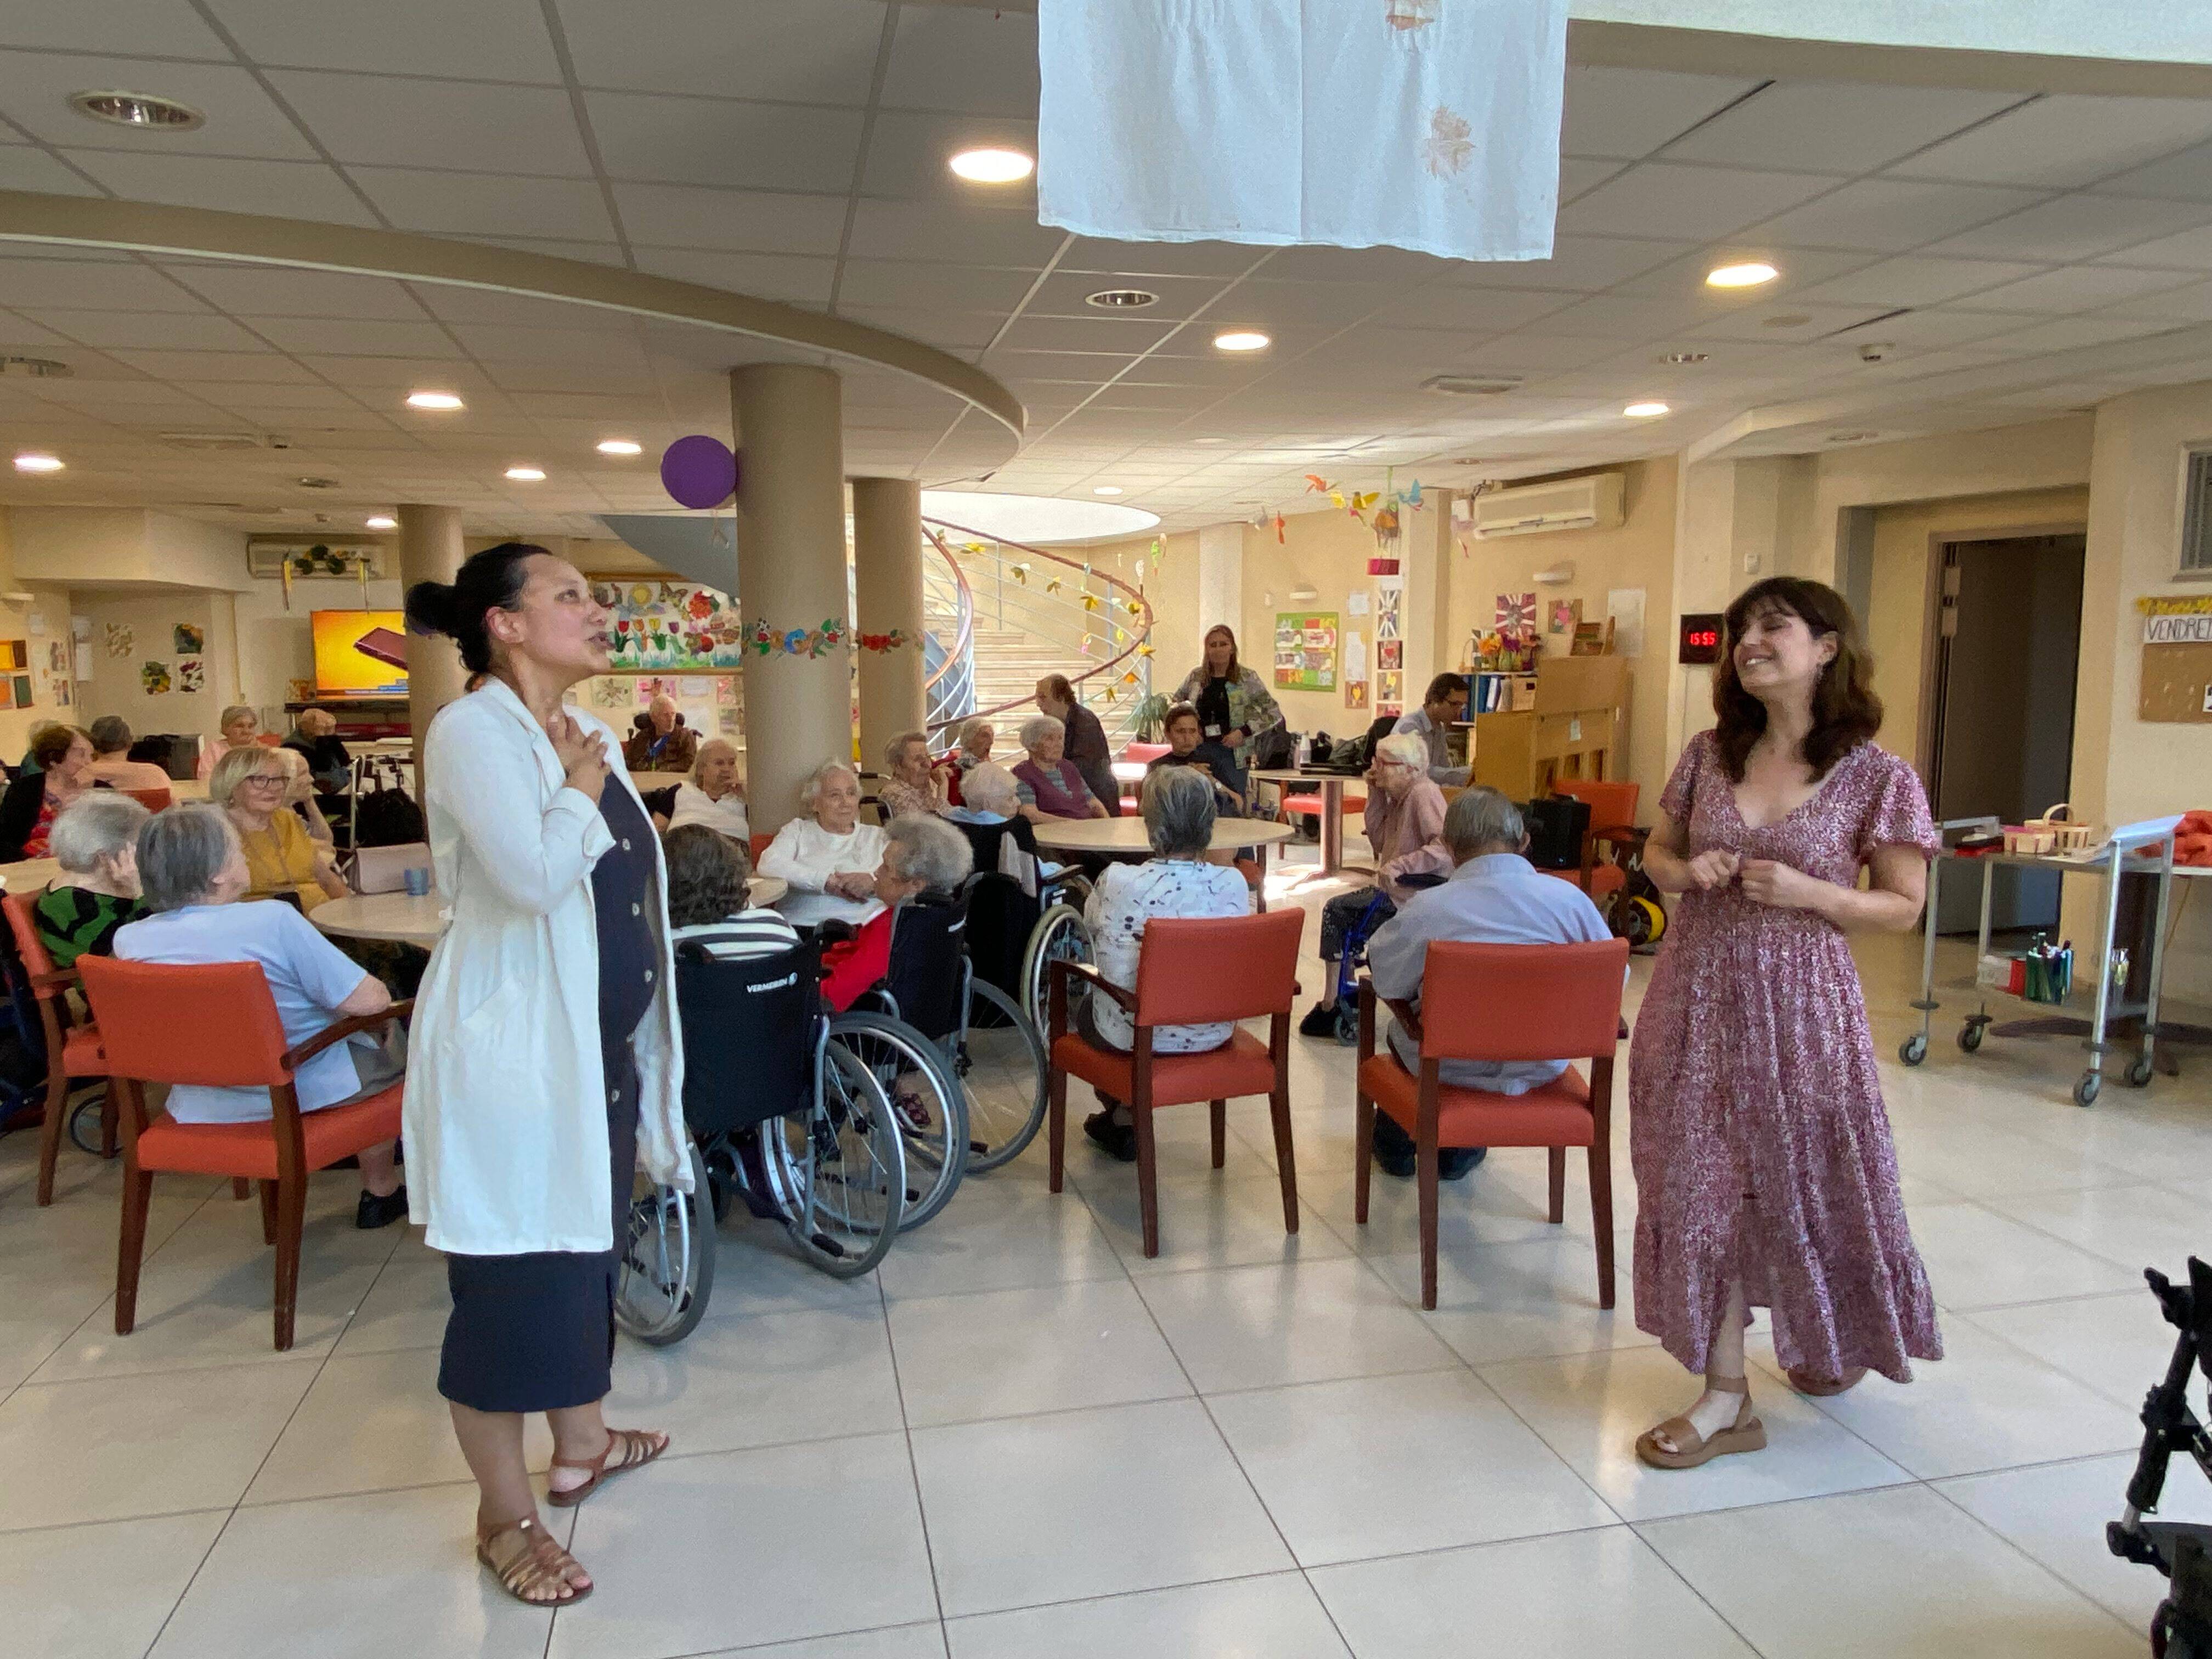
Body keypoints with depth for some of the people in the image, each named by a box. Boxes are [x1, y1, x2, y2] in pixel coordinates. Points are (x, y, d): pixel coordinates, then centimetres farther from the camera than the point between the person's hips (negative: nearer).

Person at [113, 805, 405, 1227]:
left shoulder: (128, 939, -9)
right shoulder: (273, 921, -27)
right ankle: (380, 1192, 31)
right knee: (388, 1059, 24)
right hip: (301, 1093, -6)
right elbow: (371, 1000, -23)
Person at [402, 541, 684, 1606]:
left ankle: (580, 1448, 39)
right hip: (510, 1049, -9)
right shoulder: (473, 731, -15)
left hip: (599, 1042, 9)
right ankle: (505, 1518, 19)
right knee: (512, 1277, 2)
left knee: (586, 1249, 20)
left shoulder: (577, 733, 12)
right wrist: (580, 788, -14)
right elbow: (531, 875, -31)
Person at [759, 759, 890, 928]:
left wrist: (874, 882, -14)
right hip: (803, 925, 1)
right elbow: (768, 865, 1)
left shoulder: (877, 836, 22)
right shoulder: (797, 830, 21)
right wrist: (827, 881, -9)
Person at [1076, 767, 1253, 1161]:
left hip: (1135, 1036, -3)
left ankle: (1120, 1117, 50)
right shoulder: (1234, 885, -17)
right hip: (1212, 1035, 3)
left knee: (1088, 1009, 33)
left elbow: (1091, 922, 1)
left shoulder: (1116, 882, -23)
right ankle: (1126, 1120, 46)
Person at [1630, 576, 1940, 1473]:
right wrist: (1682, 870, -8)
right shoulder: (1709, 755, 2)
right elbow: (1657, 848, 15)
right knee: (1704, 1185, 7)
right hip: (1697, 1000, 3)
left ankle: (1841, 1338, 44)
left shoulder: (1878, 779, -8)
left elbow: (1903, 907, -3)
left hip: (1801, 1005, -3)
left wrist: (1807, 893, -19)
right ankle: (1727, 1395, 22)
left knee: (1808, 1182, 12)